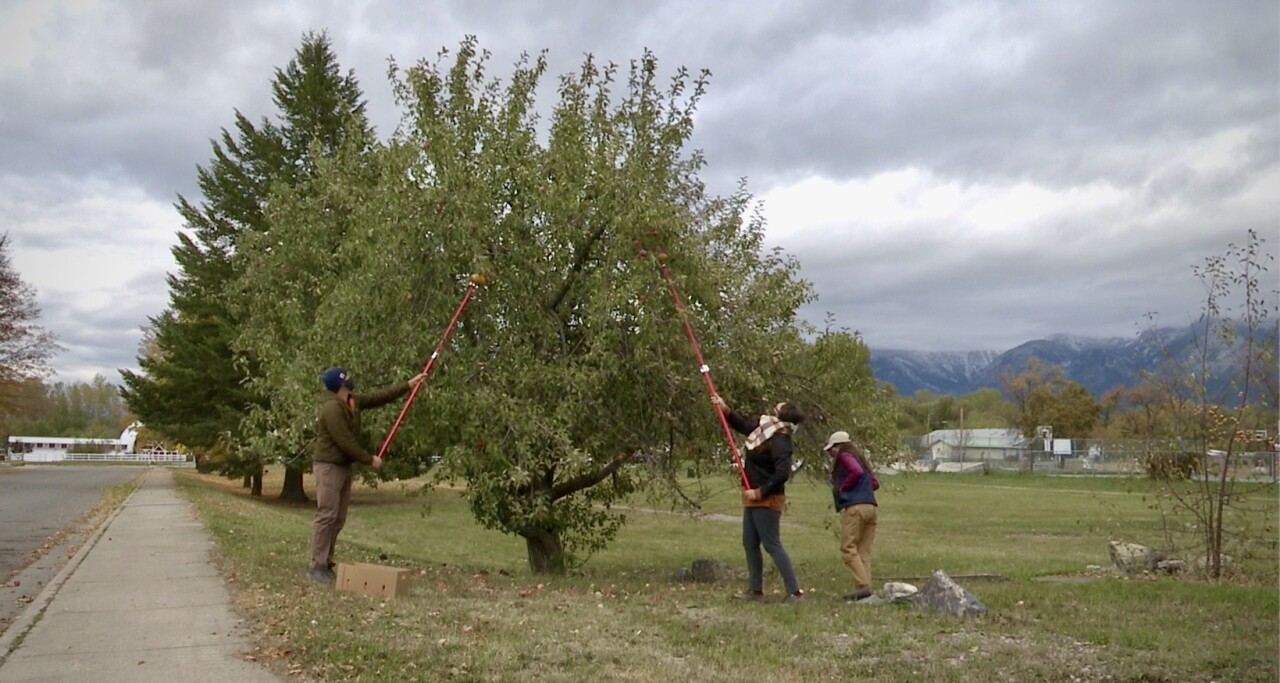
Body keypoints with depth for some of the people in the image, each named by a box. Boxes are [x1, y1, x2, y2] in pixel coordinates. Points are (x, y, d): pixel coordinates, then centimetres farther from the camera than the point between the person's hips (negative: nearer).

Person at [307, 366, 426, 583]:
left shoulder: (352, 401, 9)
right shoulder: (332, 408, -19)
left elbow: (379, 397, 16)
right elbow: (345, 442, -19)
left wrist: (408, 385, 15)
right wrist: (370, 460, -11)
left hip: (344, 466, 9)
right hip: (329, 466, -9)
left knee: (338, 519, 8)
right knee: (326, 516, -10)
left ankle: (326, 564, 13)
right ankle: (317, 567, -7)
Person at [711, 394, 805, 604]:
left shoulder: (779, 442, -22)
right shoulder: (764, 428, 5)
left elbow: (782, 473, -31)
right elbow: (743, 425, 24)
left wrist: (761, 492, -24)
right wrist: (725, 410, 14)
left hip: (767, 500, -10)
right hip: (754, 498, 10)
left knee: (772, 545, -7)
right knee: (750, 544, 15)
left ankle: (795, 592, -2)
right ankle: (755, 590, 24)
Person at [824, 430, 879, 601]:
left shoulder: (844, 456, 0)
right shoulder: (860, 458, 24)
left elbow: (857, 472, -18)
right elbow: (875, 483, 21)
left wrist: (842, 488, -6)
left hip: (855, 507, -8)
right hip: (871, 506, 8)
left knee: (848, 548, -6)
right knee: (864, 551, 7)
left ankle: (863, 586, -15)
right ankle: (865, 588, 2)